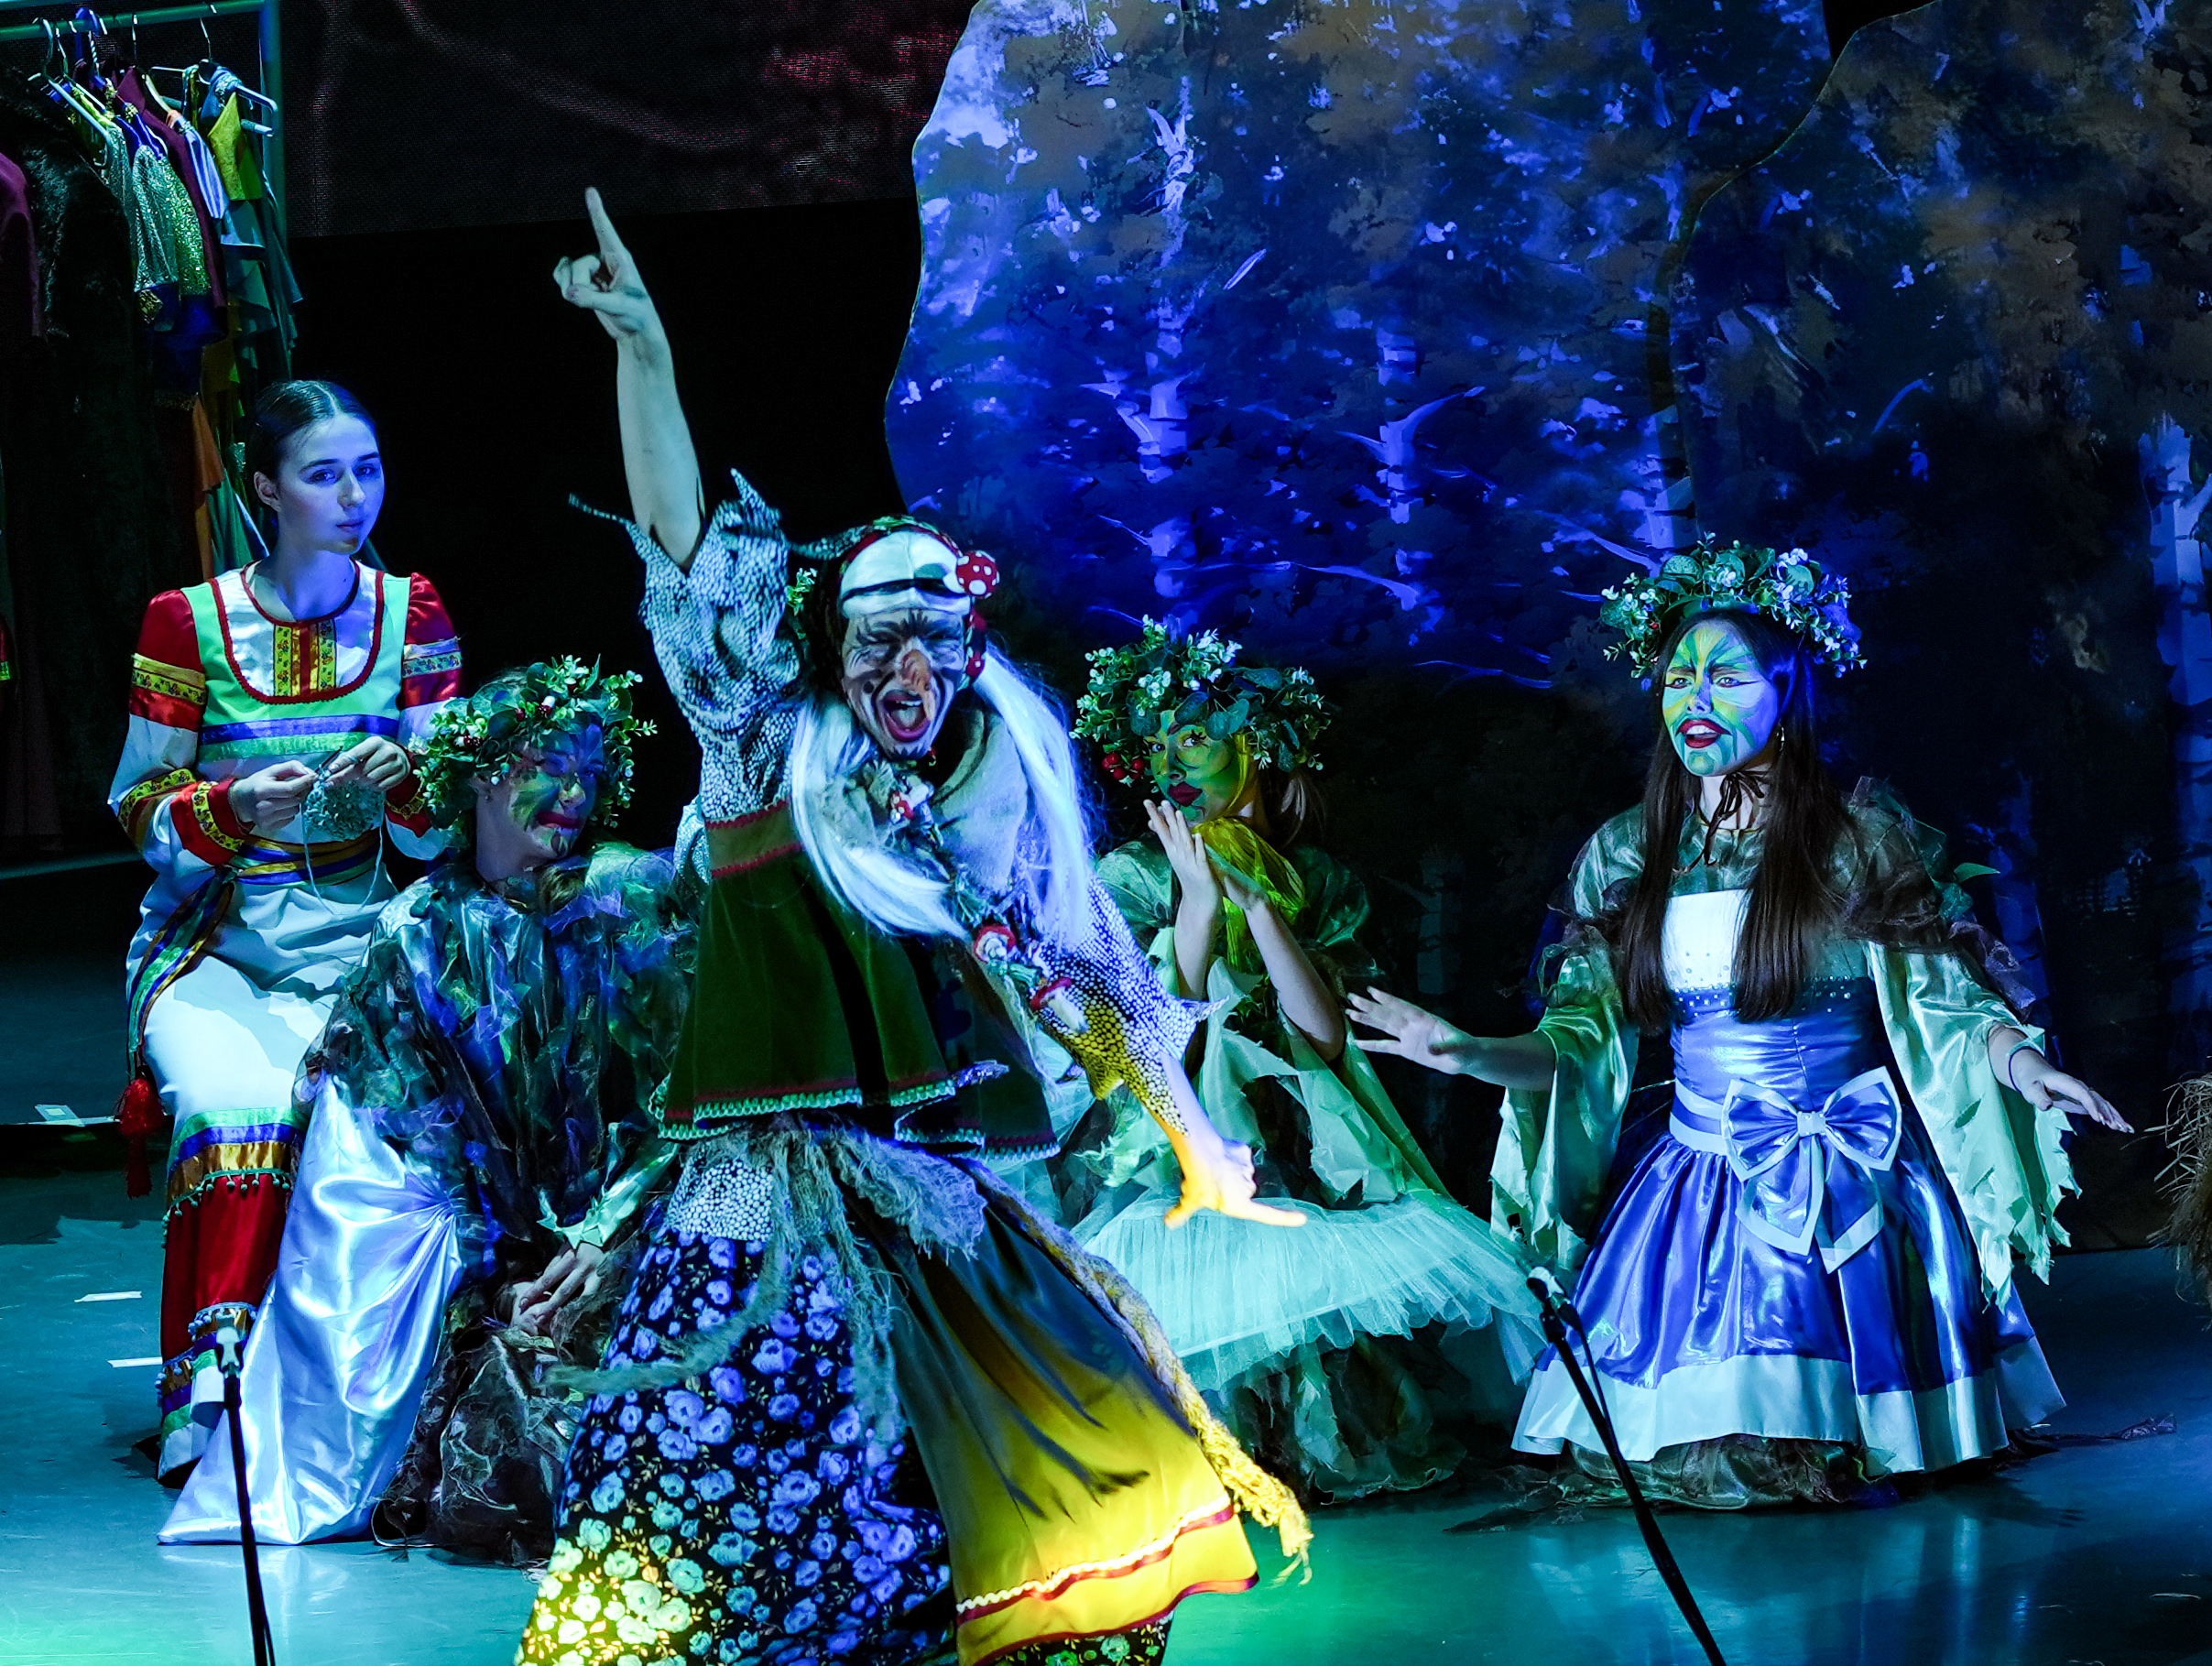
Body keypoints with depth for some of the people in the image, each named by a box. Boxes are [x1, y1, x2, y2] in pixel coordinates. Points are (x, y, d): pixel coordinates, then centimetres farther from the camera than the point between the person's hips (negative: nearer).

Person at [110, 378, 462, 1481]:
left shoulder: (411, 613, 6)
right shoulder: (188, 624, 0)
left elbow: (443, 831, 7)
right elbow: (143, 817, 3)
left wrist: (400, 782, -17)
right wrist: (237, 806, -18)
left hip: (357, 944, 2)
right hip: (213, 948, -1)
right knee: (233, 1104, -33)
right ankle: (206, 1390, -28)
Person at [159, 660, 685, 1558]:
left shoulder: (637, 897, 1)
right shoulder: (419, 933, 4)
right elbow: (418, 1135, 3)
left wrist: (603, 1238, -13)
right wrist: (493, 1273, -10)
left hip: (625, 1238, -1)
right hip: (493, 1242, 1)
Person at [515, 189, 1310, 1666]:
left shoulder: (1007, 805, 11)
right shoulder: (777, 763, 1)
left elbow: (1090, 980, 18)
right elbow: (688, 545, -8)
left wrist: (1197, 1137, 17)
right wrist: (645, 353, -18)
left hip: (940, 1210, 5)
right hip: (782, 1198, -5)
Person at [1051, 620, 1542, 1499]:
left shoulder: (1313, 881, 13)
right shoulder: (1128, 878, 7)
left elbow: (1328, 1036, -3)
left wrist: (1255, 898, -8)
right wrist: (1201, 898, -8)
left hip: (1304, 1154, 3)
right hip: (1176, 1156, -3)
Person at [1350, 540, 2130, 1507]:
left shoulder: (1858, 837, -3)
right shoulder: (1626, 856, 7)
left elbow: (1943, 993, -3)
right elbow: (1585, 1040, 8)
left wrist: (2017, 1060, -23)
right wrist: (1473, 1055, -9)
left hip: (1853, 1172, -3)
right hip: (1698, 1178, 3)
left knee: (1824, 1452, -12)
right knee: (1678, 1451, -9)